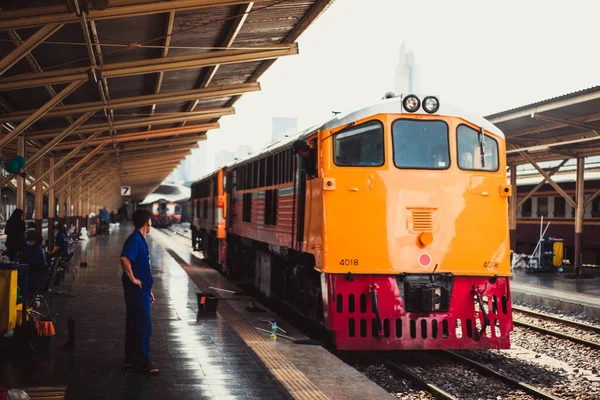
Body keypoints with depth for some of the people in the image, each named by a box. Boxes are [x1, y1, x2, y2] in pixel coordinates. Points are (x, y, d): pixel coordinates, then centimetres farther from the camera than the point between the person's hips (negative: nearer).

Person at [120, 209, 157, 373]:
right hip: (137, 290, -10)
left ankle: (131, 359, 21)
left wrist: (148, 290, 22)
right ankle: (144, 361, -1)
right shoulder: (135, 240, -15)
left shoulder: (140, 240, 16)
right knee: (144, 326, -5)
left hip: (141, 290, 10)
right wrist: (133, 279, -23)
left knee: (134, 325, 14)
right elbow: (124, 259, -33)